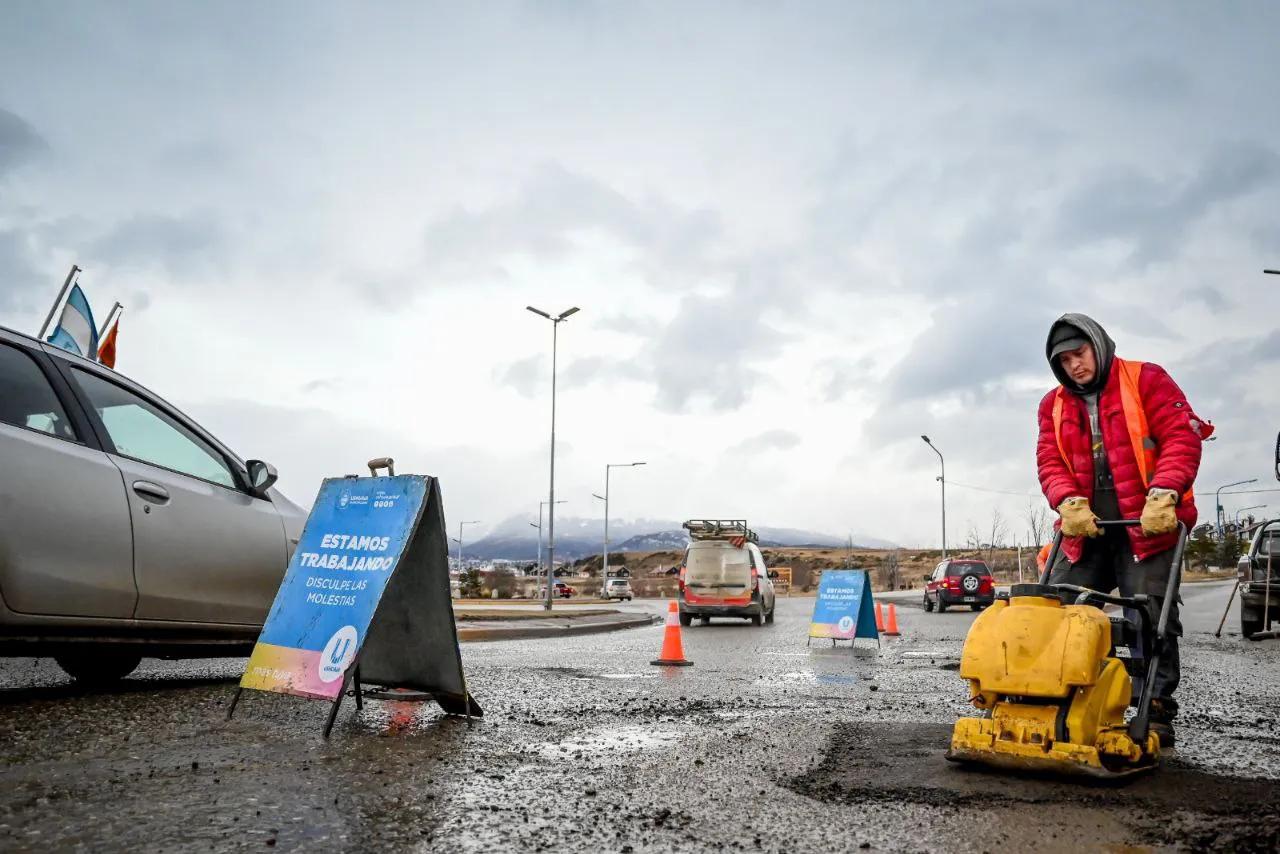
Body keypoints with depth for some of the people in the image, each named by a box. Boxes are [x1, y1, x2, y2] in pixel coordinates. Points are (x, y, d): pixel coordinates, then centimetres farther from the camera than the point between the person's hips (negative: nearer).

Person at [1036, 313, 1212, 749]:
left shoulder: (1147, 380, 0)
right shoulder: (1054, 405, 13)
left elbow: (1182, 438, -9)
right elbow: (1050, 462, 5)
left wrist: (1163, 494, -23)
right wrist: (1069, 503, -15)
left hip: (1148, 525, -4)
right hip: (1086, 527, 5)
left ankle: (1156, 716, 2)